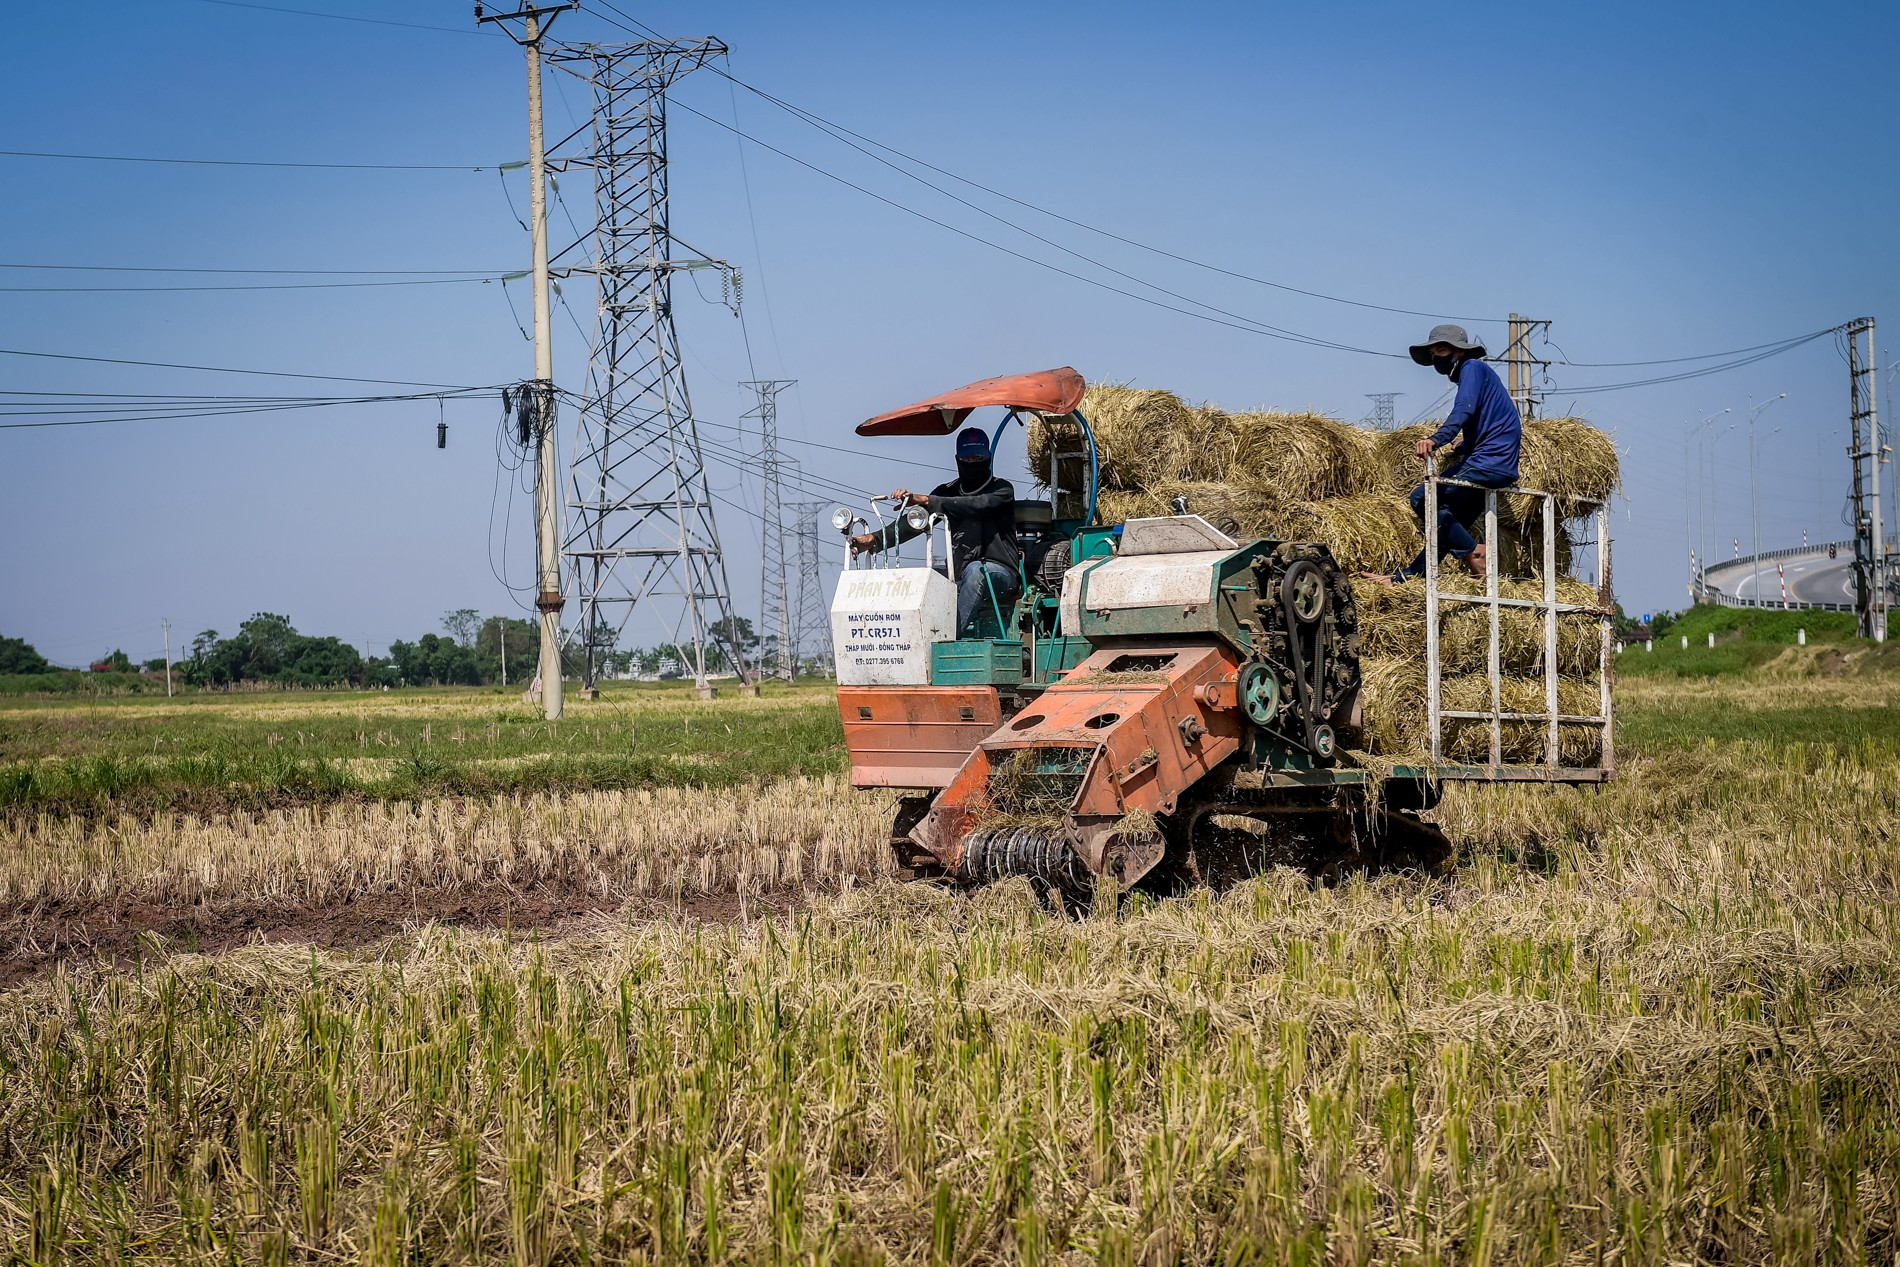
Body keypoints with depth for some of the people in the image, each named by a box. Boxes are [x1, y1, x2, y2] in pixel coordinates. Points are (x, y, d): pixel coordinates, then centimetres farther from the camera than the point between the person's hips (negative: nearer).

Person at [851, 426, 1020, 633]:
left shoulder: (1002, 490, 0)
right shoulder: (948, 493, 14)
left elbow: (977, 505, -22)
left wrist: (924, 500, -32)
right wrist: (874, 539, -17)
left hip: (999, 572, -4)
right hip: (959, 578, 4)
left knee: (975, 570, -36)